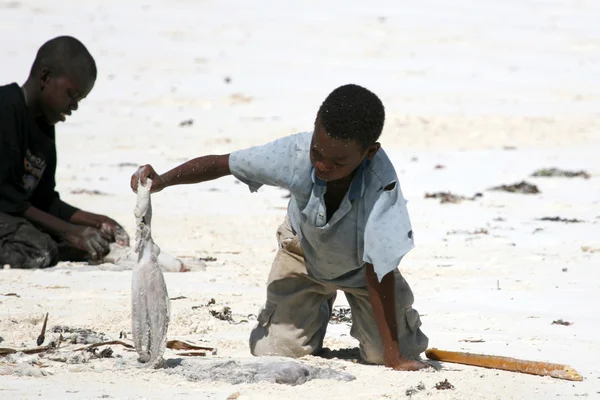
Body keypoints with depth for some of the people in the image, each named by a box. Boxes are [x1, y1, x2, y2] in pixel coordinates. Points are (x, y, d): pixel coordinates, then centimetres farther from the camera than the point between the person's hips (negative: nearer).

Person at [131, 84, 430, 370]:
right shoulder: (295, 152, -36)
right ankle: (318, 308, 27)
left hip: (359, 266, -2)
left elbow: (378, 270, -40)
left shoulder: (381, 184, -44)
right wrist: (162, 181, -39)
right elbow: (221, 164, -22)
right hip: (304, 249, 2)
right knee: (274, 352, -8)